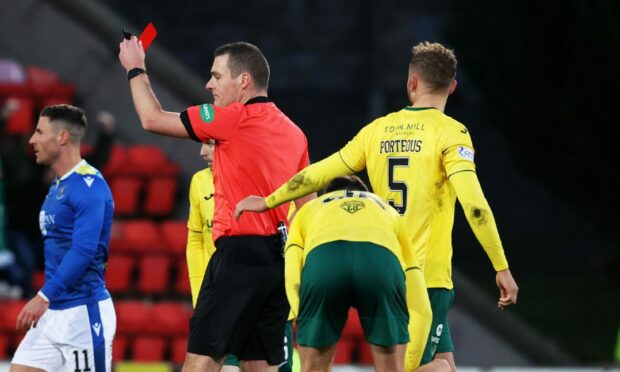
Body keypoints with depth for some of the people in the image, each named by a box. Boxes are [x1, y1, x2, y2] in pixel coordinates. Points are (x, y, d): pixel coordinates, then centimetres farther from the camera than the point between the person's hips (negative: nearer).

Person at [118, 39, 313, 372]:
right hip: (280, 260, 8)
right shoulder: (294, 132, 13)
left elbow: (153, 119, -2)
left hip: (240, 252, -8)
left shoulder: (237, 118, -9)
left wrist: (136, 69, 13)